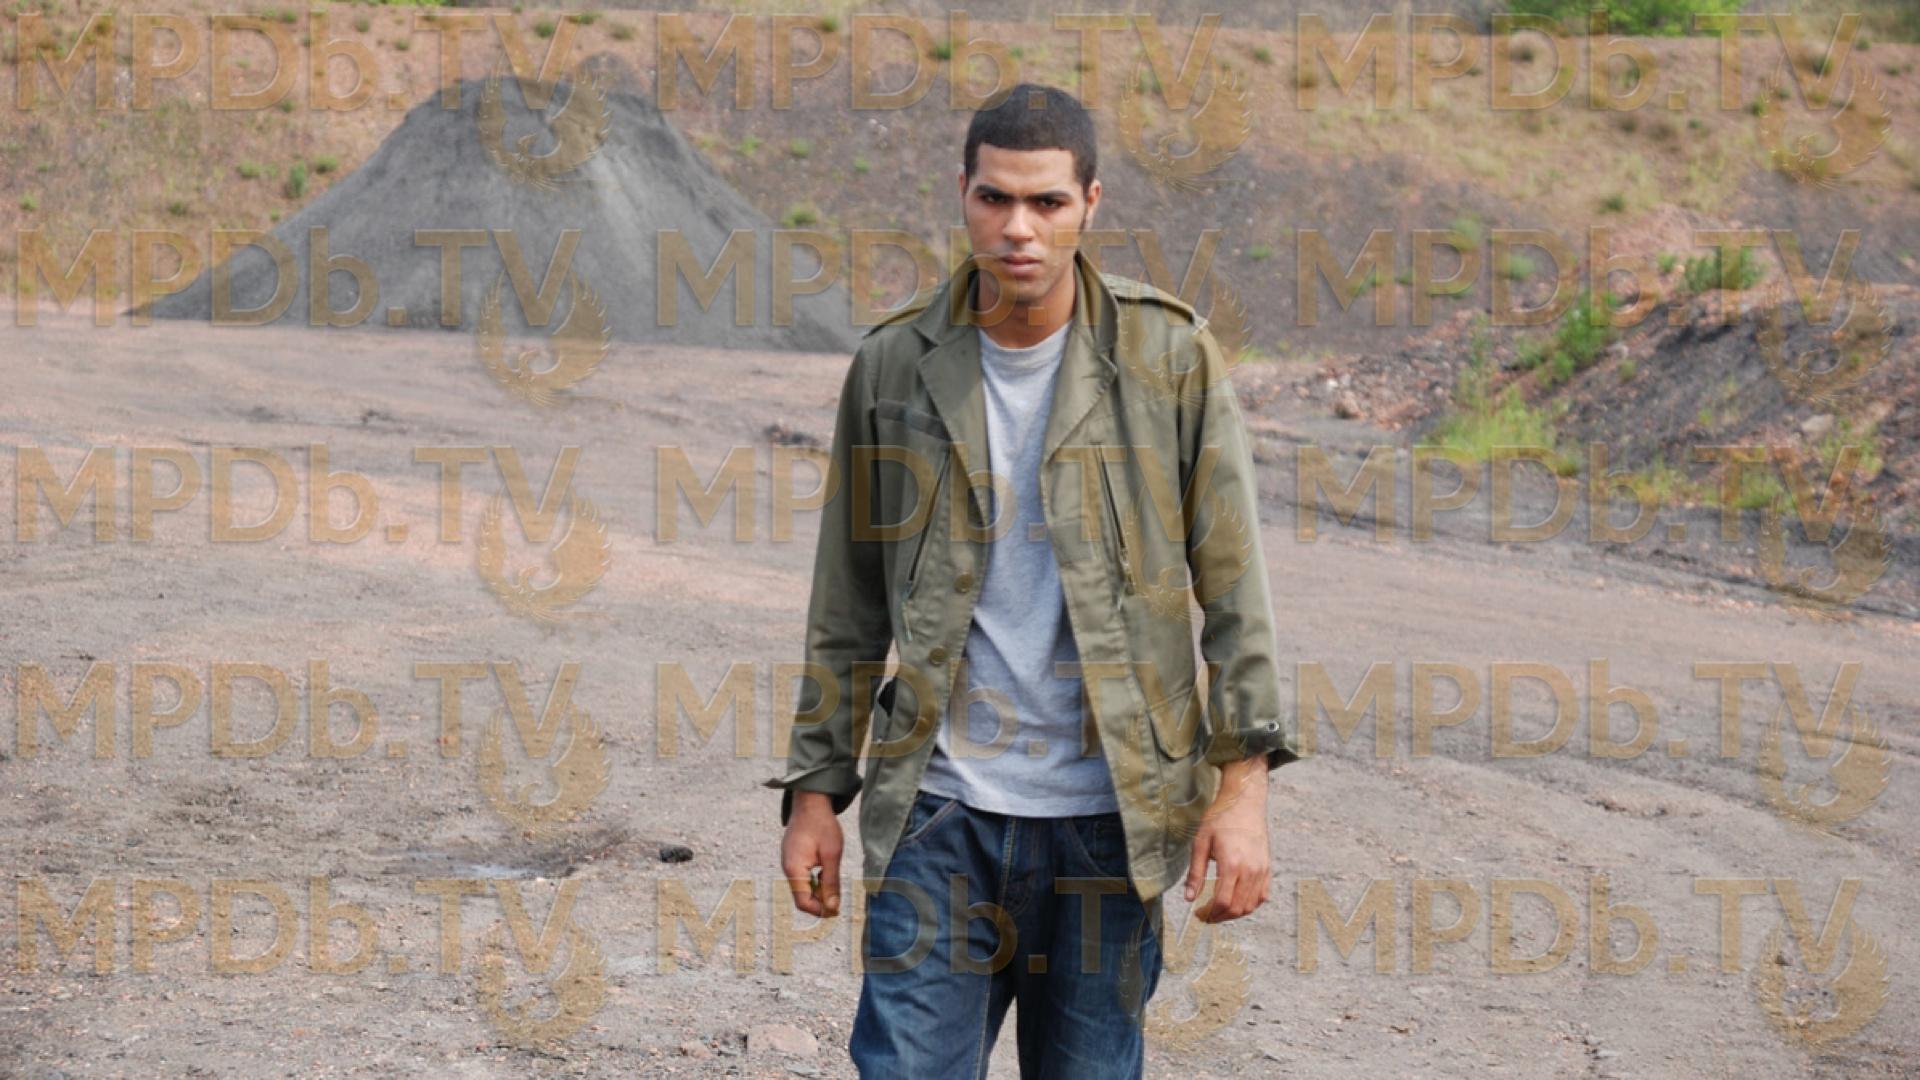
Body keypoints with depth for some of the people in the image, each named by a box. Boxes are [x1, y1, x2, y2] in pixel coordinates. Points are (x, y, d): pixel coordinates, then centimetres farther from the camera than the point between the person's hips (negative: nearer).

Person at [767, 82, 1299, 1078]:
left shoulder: (1169, 359, -3)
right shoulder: (895, 366, 2)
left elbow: (1232, 584, -1)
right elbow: (849, 606, 10)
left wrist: (1243, 783, -8)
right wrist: (815, 789, 8)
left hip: (1107, 817, -1)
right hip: (941, 814, 1)